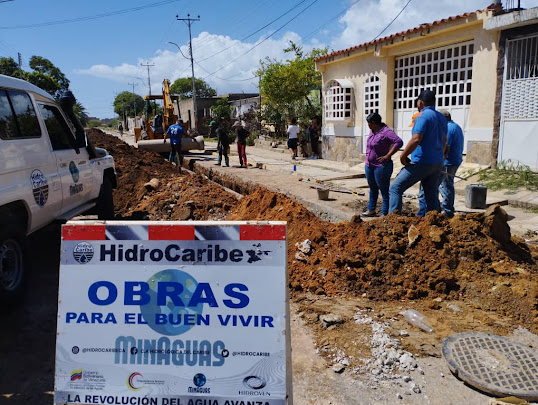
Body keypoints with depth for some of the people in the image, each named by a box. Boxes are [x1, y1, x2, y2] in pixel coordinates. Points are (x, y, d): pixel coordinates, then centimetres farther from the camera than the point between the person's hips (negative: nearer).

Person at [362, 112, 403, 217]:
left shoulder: (386, 132, -18)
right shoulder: (372, 131, 9)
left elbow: (399, 142, -29)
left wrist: (388, 156, -25)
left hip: (381, 166, -9)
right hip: (369, 166, 9)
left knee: (384, 191, -2)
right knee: (373, 189, 19)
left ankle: (385, 214, 3)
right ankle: (371, 210, 31)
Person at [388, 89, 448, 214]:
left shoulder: (423, 116, -13)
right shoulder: (442, 117, 14)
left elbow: (416, 140, -24)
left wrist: (403, 156, -14)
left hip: (421, 163, -8)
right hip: (437, 164, 8)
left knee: (395, 188, -4)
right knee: (431, 195, 13)